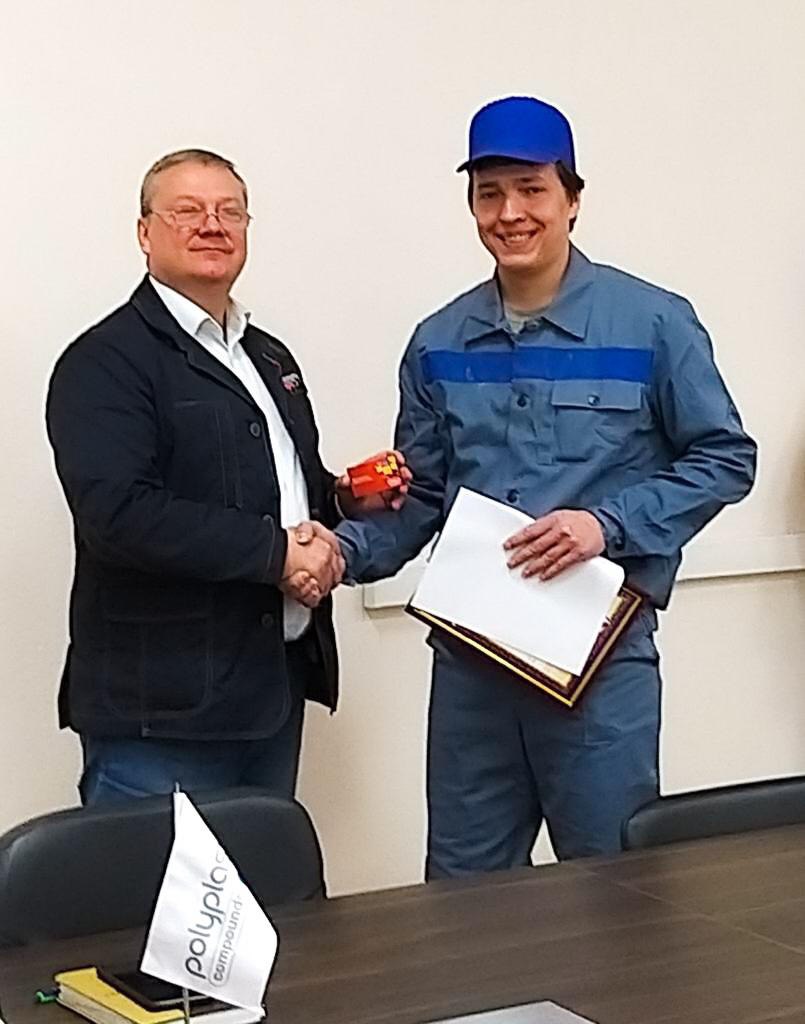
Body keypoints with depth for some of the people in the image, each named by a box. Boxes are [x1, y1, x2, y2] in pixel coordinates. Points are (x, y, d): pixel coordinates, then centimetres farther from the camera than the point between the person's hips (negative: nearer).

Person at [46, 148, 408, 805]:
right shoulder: (105, 362, -9)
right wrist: (274, 552, -20)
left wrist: (342, 498, 5)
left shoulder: (270, 357, 19)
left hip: (275, 693, 8)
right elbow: (119, 512, -23)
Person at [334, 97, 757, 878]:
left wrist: (610, 523, -15)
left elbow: (724, 458, -3)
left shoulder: (652, 323, -5)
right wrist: (351, 549, -8)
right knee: (464, 889, 13)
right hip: (469, 651, 4)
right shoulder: (439, 343, 7)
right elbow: (422, 493, 11)